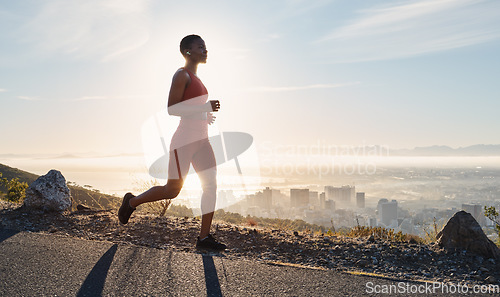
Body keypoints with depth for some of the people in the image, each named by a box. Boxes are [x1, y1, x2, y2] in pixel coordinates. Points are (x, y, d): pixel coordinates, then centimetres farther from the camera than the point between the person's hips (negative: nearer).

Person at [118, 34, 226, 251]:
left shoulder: (195, 79, 20)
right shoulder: (182, 75, -7)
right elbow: (171, 109, -17)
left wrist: (205, 116, 14)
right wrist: (205, 107, -20)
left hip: (201, 140, 9)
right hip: (185, 140, -9)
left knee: (211, 185, -2)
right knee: (172, 190, -1)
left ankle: (204, 237, 1)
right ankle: (132, 201, 23)